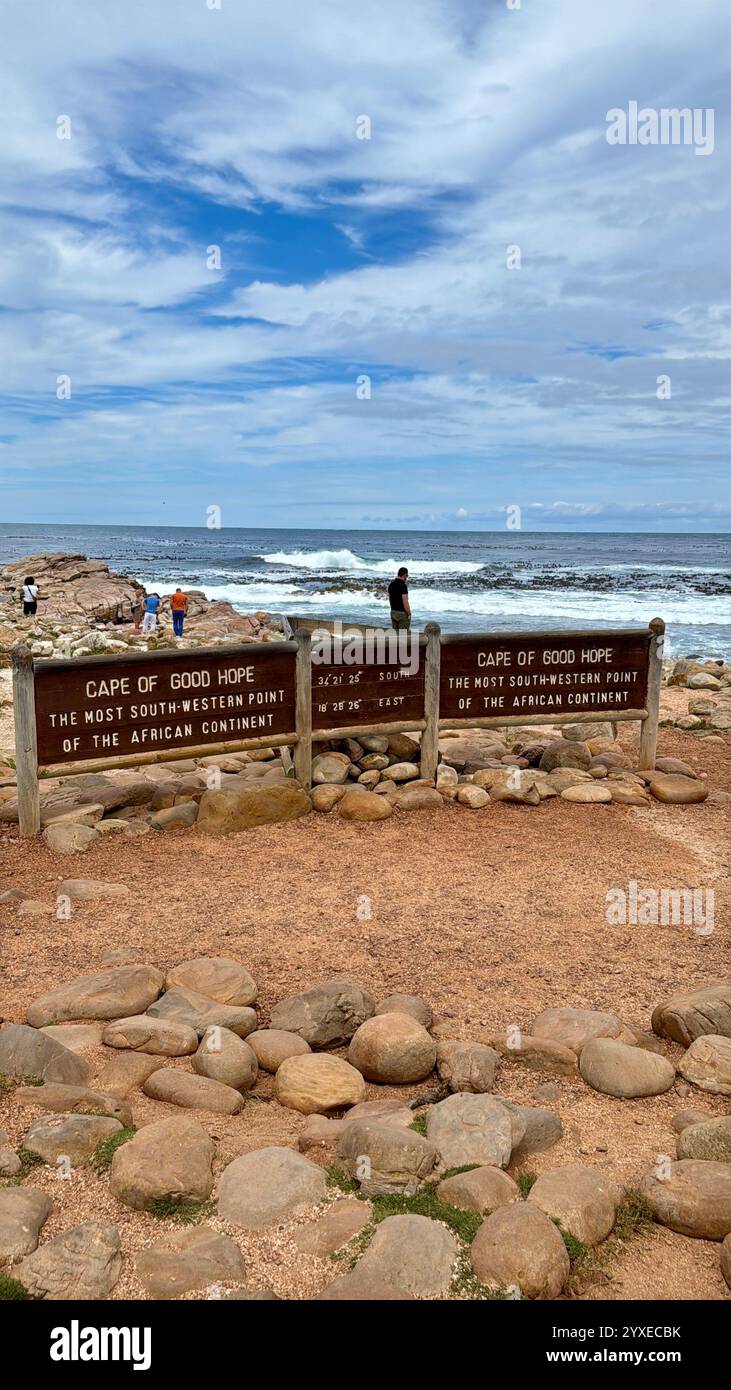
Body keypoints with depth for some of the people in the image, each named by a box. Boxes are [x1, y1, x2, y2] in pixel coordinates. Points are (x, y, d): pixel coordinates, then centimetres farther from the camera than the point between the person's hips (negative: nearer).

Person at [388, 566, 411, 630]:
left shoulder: (391, 584, 5)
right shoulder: (403, 585, -19)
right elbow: (405, 602, -22)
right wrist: (409, 614, -12)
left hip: (393, 612, 8)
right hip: (402, 613, -8)